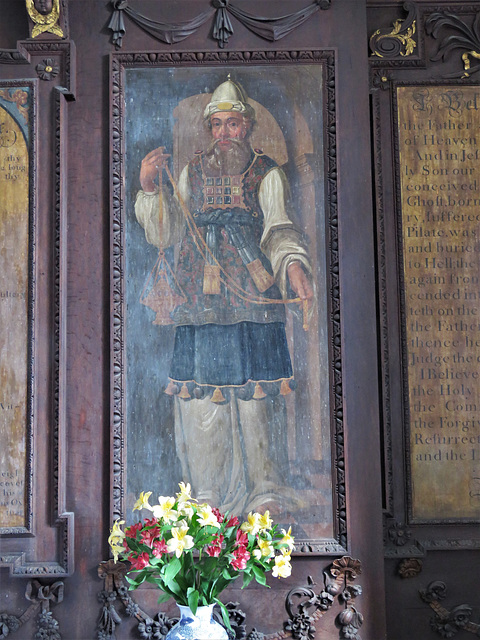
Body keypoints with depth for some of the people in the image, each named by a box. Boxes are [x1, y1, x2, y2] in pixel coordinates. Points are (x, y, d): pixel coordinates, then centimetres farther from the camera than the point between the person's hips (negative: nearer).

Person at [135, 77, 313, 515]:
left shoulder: (267, 175, 9)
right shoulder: (193, 173, 17)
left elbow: (279, 229, -5)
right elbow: (165, 235, 14)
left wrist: (293, 265, -26)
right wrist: (149, 188, 0)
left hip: (254, 302, -2)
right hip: (202, 306, 2)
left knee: (258, 395, -5)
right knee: (202, 394, 1)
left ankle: (266, 489, 9)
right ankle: (210, 493, 14)